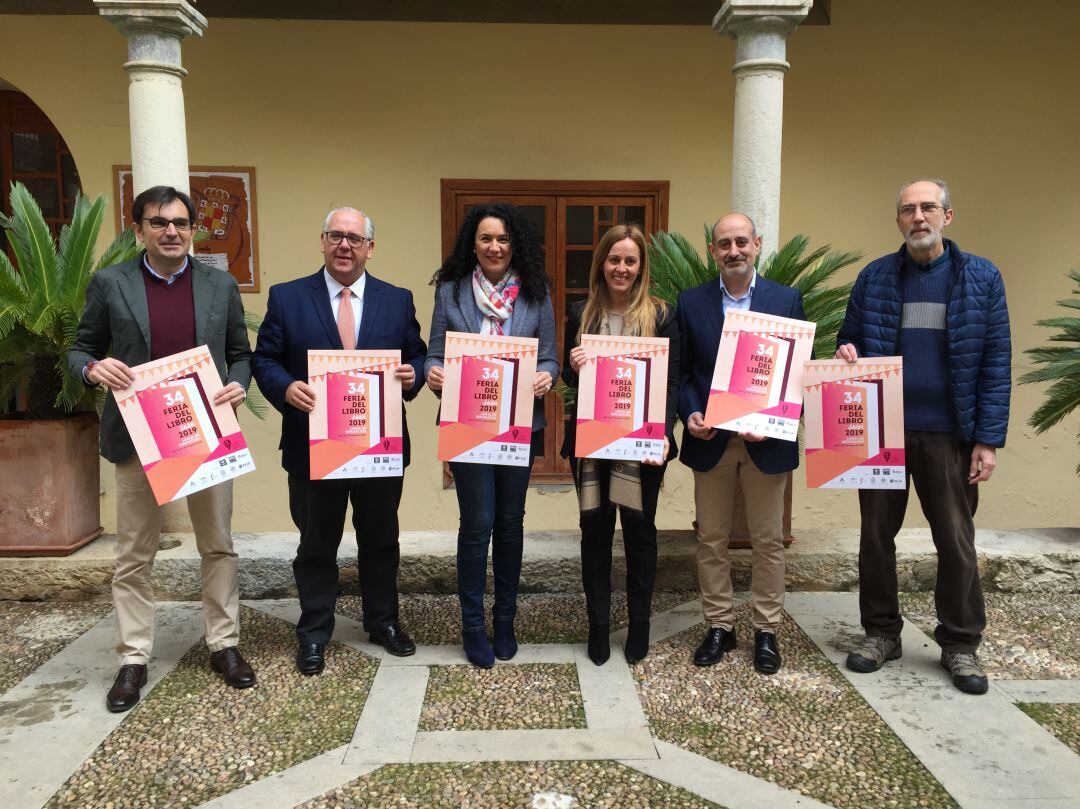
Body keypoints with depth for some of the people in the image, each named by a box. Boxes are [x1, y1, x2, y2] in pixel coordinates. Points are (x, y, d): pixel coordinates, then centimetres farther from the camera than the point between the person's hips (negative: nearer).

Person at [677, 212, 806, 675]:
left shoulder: (787, 300, 1)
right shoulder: (691, 303, 3)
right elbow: (682, 371, 4)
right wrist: (689, 414, -13)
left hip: (766, 440, -1)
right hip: (710, 440, 1)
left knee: (768, 541, 9)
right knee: (711, 540, 10)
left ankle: (766, 631, 24)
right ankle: (719, 627, 25)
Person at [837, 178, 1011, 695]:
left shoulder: (982, 278, 0)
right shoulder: (874, 277, 3)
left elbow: (996, 363, -2)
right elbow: (849, 339, 11)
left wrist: (989, 439, -7)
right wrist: (846, 355, -14)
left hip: (948, 434, -1)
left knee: (956, 541, 7)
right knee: (876, 534, 9)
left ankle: (960, 643, 23)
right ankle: (881, 632, 25)